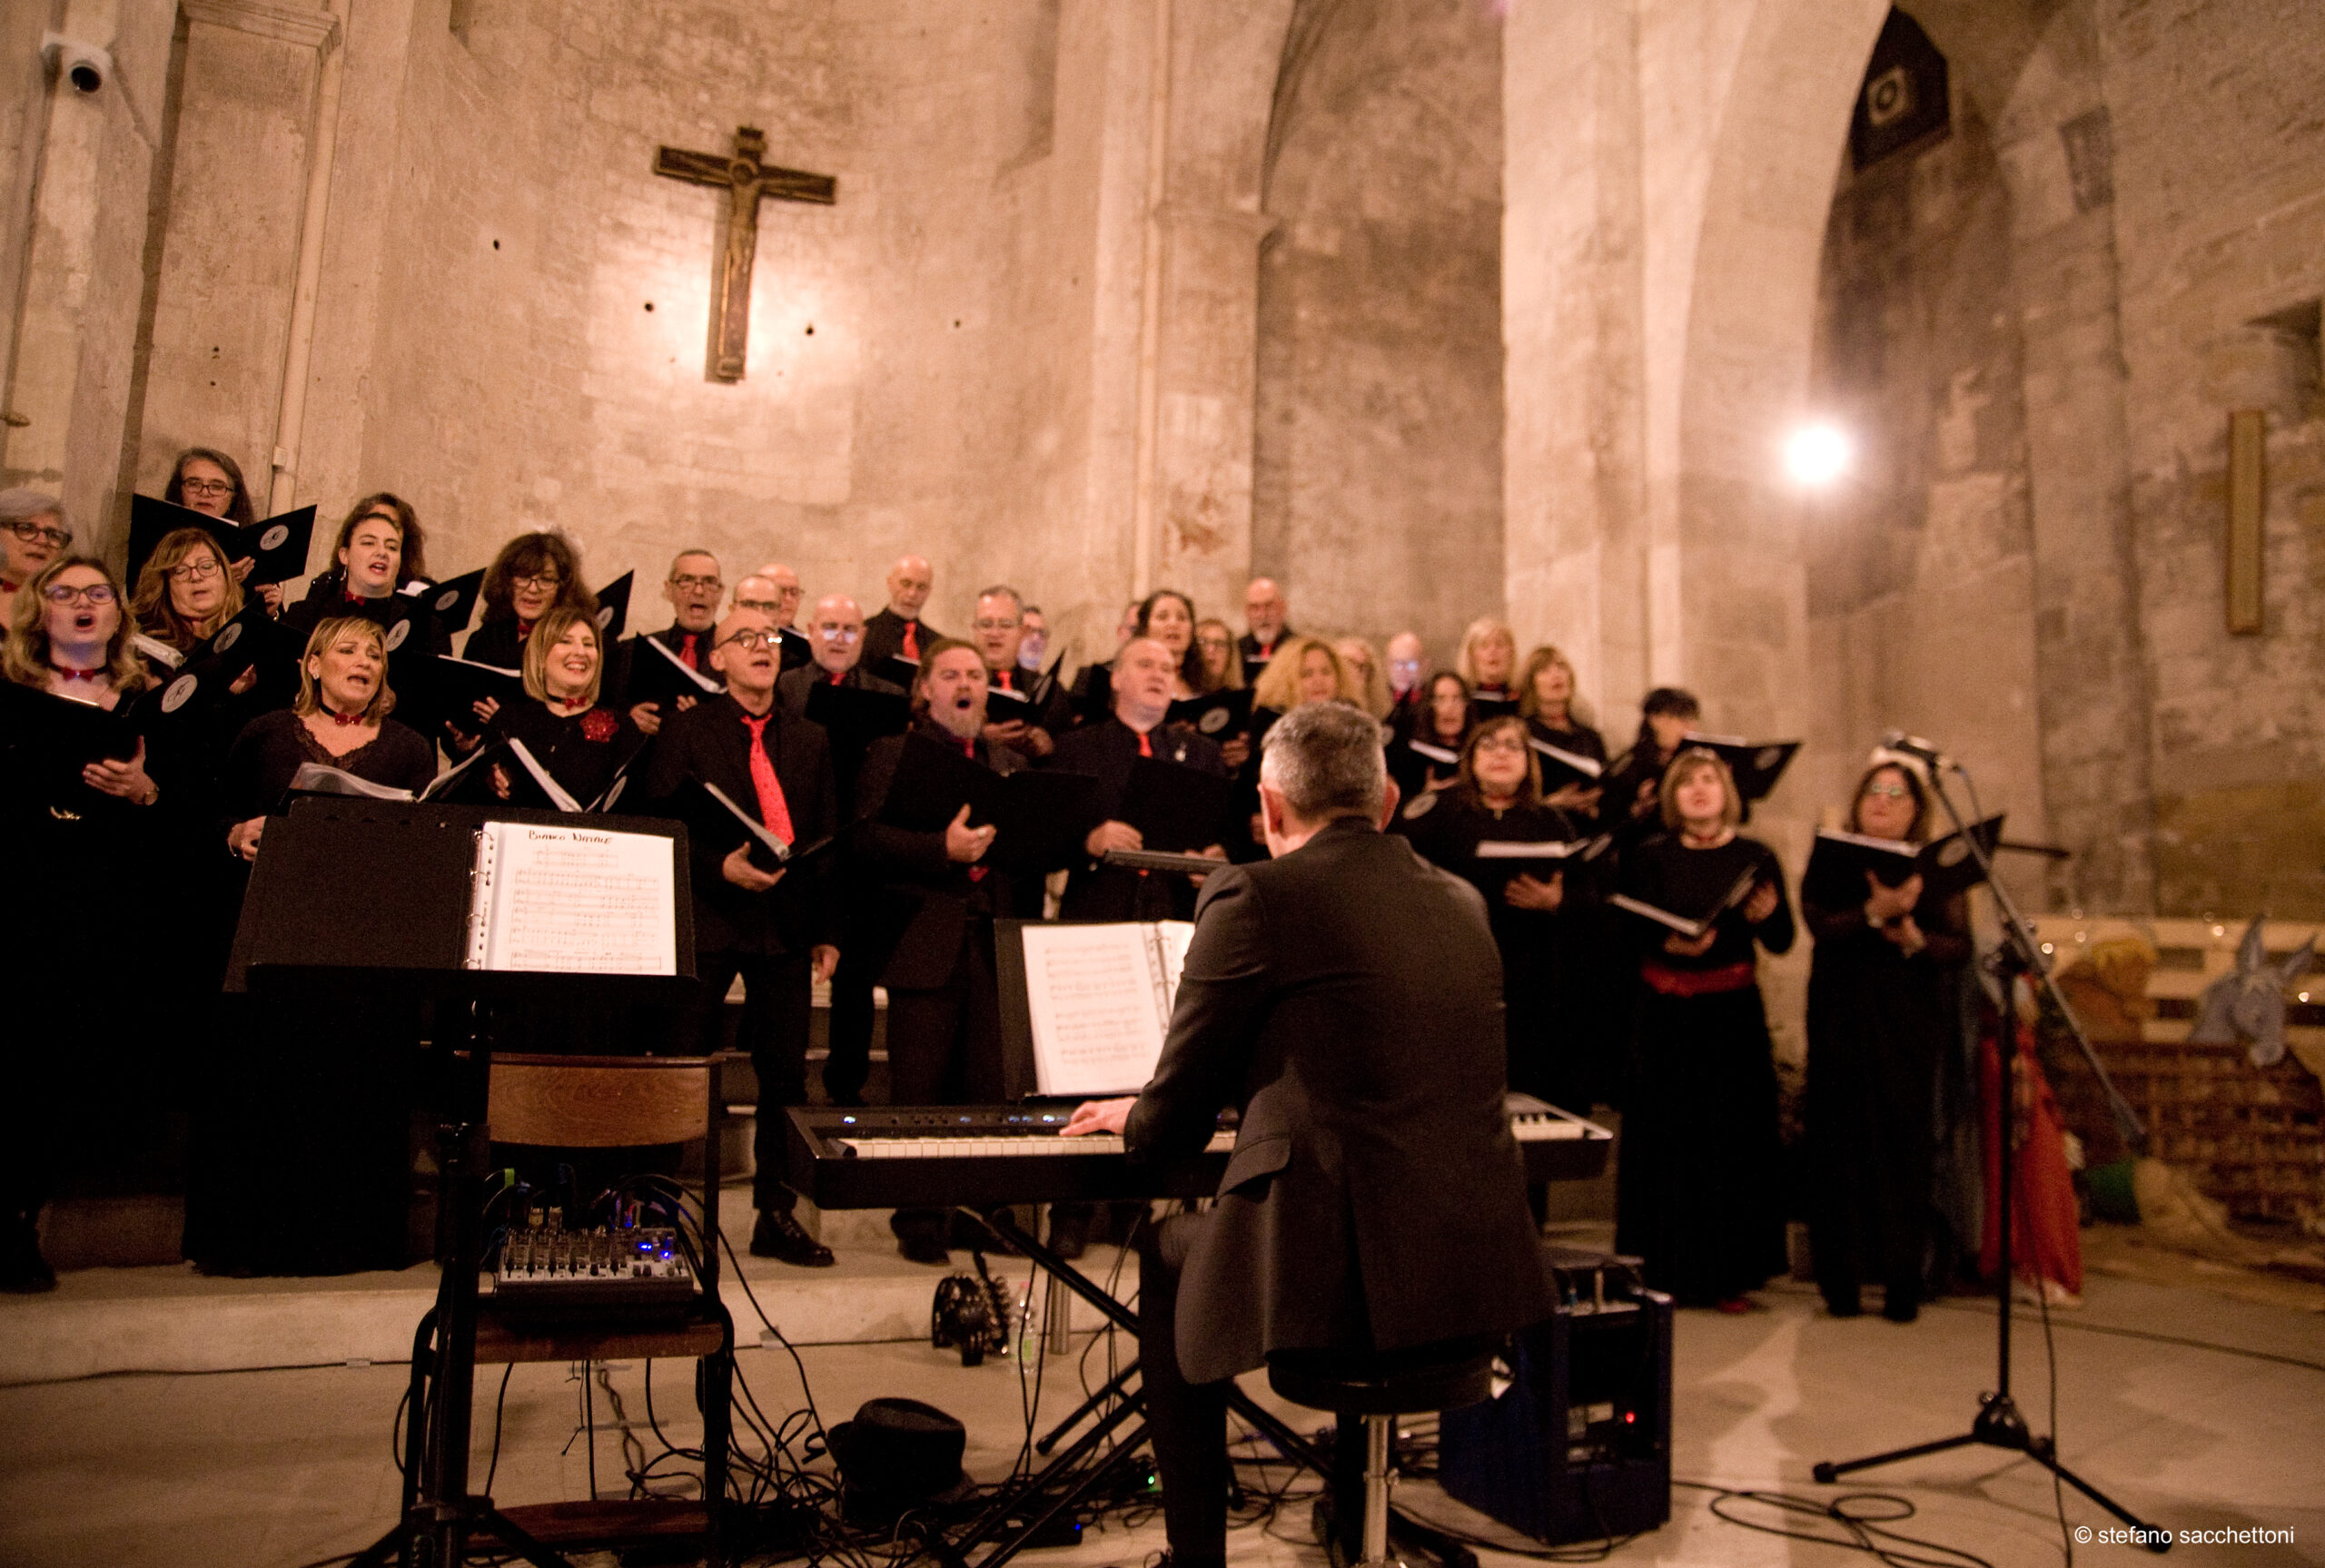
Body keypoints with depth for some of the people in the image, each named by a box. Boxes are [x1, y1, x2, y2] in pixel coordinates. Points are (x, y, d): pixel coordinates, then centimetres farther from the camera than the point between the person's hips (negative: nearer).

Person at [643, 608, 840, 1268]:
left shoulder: (810, 740, 14)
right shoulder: (686, 729, 3)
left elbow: (826, 840, 12)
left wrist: (827, 930, 7)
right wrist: (720, 867, -18)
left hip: (786, 924, 3)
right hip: (707, 919, -3)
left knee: (785, 1074, 6)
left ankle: (776, 1217, 16)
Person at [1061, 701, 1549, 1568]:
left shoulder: (1253, 897, -7)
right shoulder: (1462, 902, 12)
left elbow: (1176, 1114, -3)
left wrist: (1132, 1117, 22)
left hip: (1337, 1274, -6)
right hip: (1479, 1276, 6)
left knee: (1167, 1257, 24)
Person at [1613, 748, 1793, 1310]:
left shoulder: (1756, 858, 5)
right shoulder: (1649, 858, 3)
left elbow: (1782, 943, 0)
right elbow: (1631, 932, -5)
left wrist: (1766, 916, -20)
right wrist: (1670, 943, -24)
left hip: (1734, 1014, 1)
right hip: (1666, 1015, -1)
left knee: (1735, 1138, 2)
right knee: (1668, 1137, 1)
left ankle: (1730, 1274, 13)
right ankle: (1664, 1271, 11)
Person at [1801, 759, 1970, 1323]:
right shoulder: (1831, 863, 6)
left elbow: (1960, 947, -1)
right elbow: (1819, 924, -10)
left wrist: (1913, 937, -20)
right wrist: (1875, 912, -25)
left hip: (1913, 1027, 1)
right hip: (1843, 1024, 0)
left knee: (1906, 1145, -1)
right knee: (1844, 1144, -1)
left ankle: (1903, 1281, 8)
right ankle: (1841, 1280, 6)